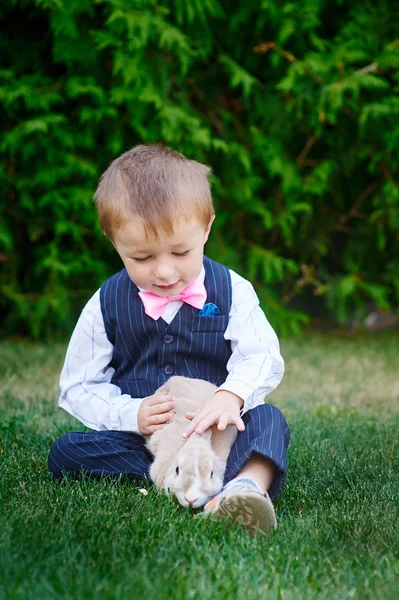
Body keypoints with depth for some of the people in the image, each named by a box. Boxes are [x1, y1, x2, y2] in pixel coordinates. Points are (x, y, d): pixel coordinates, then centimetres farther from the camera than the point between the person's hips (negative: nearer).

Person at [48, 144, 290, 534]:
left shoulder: (231, 291, 0)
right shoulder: (105, 306, 1)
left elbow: (261, 357, -10)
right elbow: (79, 387, 4)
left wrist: (231, 395, -34)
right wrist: (131, 414, -16)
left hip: (216, 430, 0)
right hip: (141, 439, 1)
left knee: (268, 419, -26)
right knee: (63, 453, -23)